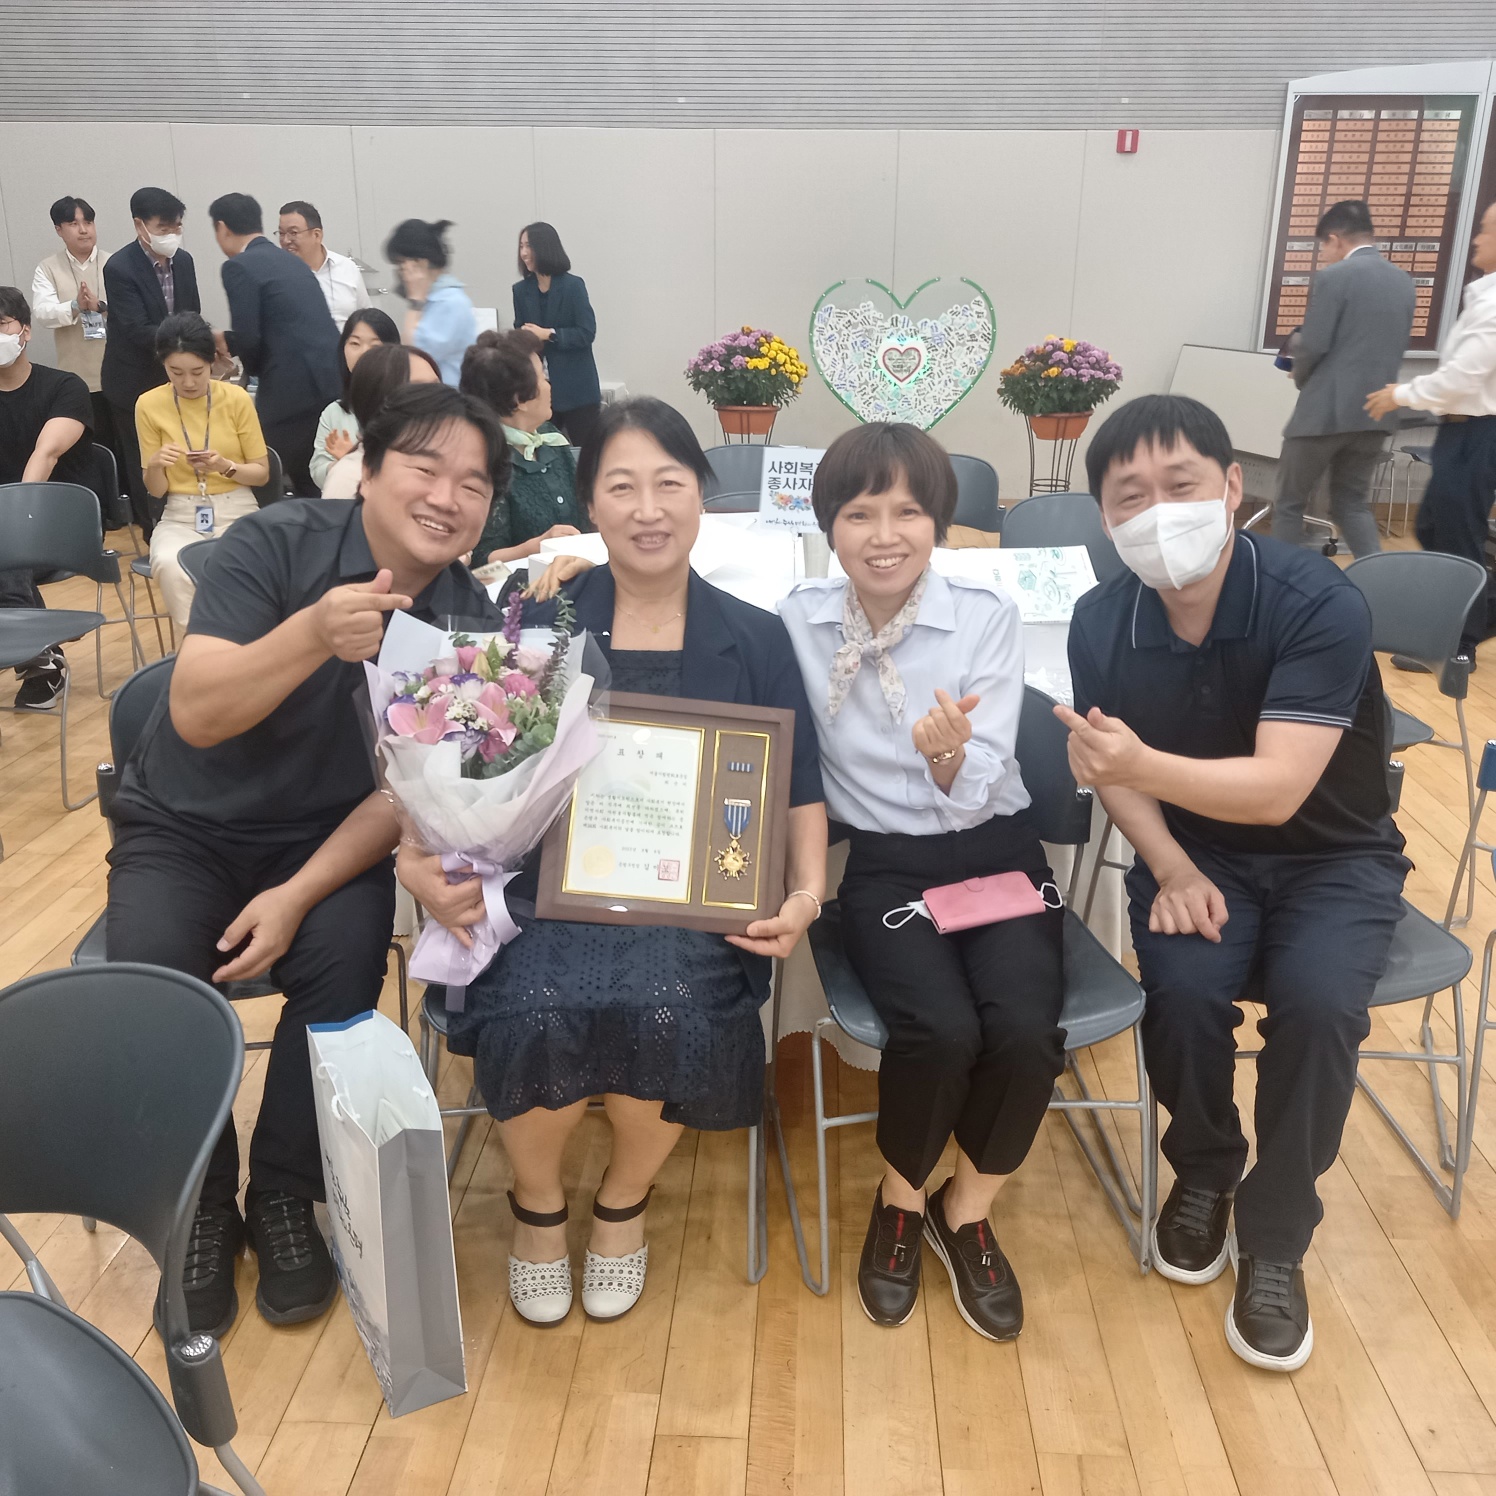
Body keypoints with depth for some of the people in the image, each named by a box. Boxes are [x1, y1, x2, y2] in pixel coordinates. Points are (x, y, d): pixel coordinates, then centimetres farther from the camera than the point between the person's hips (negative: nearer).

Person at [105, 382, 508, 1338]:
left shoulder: (469, 623, -9)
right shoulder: (277, 544, -16)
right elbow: (195, 714, -26)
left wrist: (301, 892, -22)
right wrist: (314, 634, -44)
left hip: (328, 835, 1)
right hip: (185, 826, -1)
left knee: (346, 960, -27)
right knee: (151, 982, -25)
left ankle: (283, 1196, -2)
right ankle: (200, 1206, 2)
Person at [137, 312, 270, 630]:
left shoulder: (236, 397, -4)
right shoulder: (149, 405, -1)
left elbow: (262, 473, 2)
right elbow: (156, 491, 3)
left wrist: (225, 467, -18)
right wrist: (155, 466, -19)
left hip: (237, 513, -1)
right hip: (180, 518, 1)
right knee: (169, 565, -33)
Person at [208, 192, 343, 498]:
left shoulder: (239, 266, -5)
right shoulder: (290, 260, 19)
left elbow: (248, 339, -10)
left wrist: (252, 367, 12)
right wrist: (228, 340, 33)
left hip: (294, 390, -8)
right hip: (334, 381, 8)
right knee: (313, 483, 17)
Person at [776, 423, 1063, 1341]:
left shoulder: (990, 620, -5)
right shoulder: (797, 624, -1)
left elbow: (977, 792, -11)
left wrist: (949, 755, -34)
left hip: (995, 852, 1)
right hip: (882, 863, -1)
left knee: (1026, 1030, -26)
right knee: (940, 1030, -28)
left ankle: (967, 1211, 6)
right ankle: (901, 1200, 7)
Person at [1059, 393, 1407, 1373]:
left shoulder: (1320, 603, -23)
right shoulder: (1102, 623, -10)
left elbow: (1277, 788, -30)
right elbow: (1119, 769, 1)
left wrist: (1141, 765, -45)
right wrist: (1171, 870, -15)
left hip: (1334, 858, -2)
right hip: (1196, 855, 2)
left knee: (1316, 1001, -29)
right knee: (1183, 988, -26)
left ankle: (1275, 1239, -3)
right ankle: (1203, 1172, 7)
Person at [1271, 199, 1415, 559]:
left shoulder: (1333, 276, -10)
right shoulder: (1403, 280, 12)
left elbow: (1312, 345, -14)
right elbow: (1397, 347, 15)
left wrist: (1301, 377, 6)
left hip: (1326, 409, -7)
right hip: (1376, 412, 7)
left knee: (1288, 502, 7)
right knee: (1352, 502, 16)